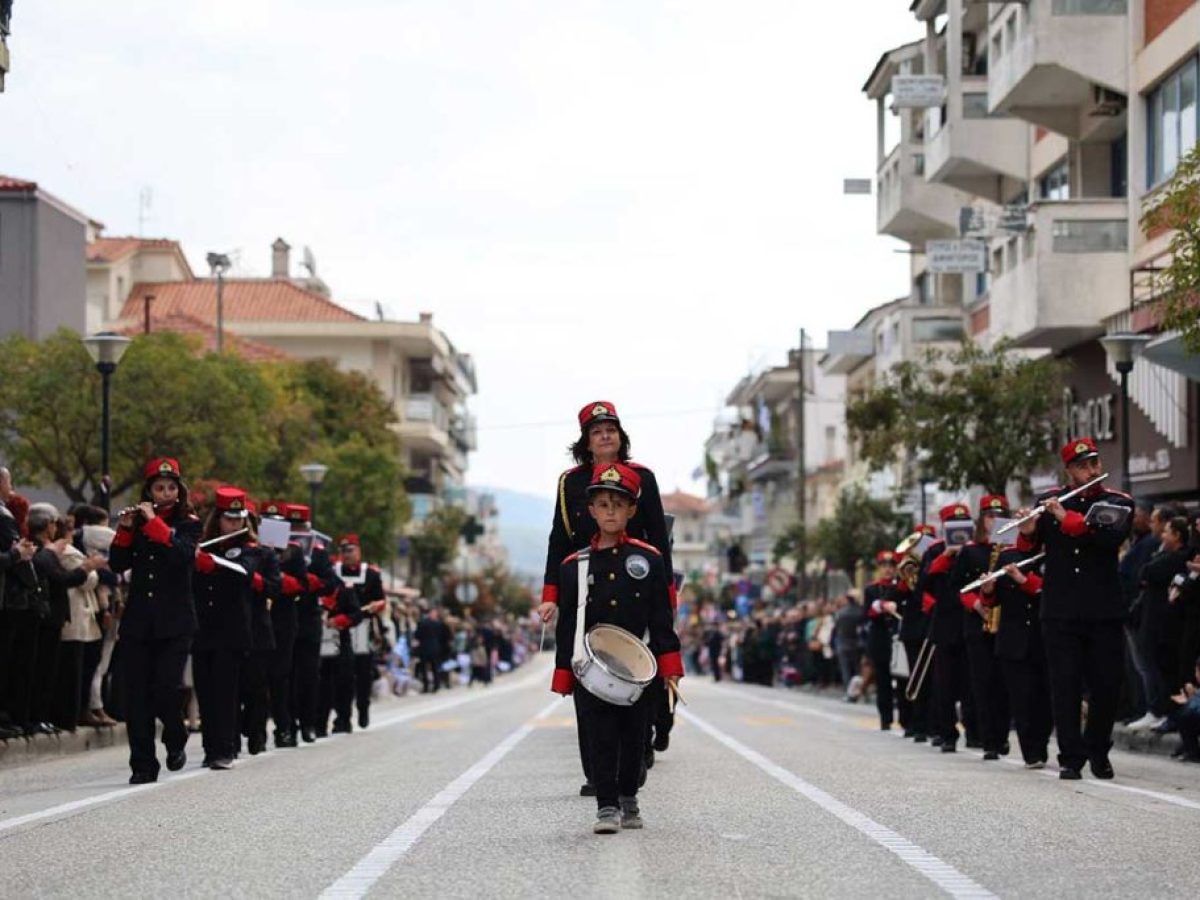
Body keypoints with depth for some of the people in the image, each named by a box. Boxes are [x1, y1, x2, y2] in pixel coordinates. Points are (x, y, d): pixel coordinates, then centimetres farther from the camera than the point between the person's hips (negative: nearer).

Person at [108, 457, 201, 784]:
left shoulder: (188, 522, 3)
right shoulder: (137, 521, 11)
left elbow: (183, 554, -17)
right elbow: (118, 563, 2)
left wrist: (154, 522, -18)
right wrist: (124, 530, -12)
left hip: (174, 621, -3)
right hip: (138, 619, 3)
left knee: (166, 689, -12)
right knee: (137, 695, -1)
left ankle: (175, 741, 16)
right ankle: (143, 765, 5)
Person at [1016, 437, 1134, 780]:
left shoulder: (1119, 503, 2)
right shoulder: (1048, 502, 8)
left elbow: (1113, 536, -18)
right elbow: (1029, 550, 12)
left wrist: (1067, 518, -24)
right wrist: (1028, 532, -10)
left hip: (1104, 612, -1)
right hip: (1061, 611, 1)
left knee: (1106, 685, 4)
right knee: (1065, 685, -2)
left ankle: (1098, 752, 22)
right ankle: (1070, 757, 2)